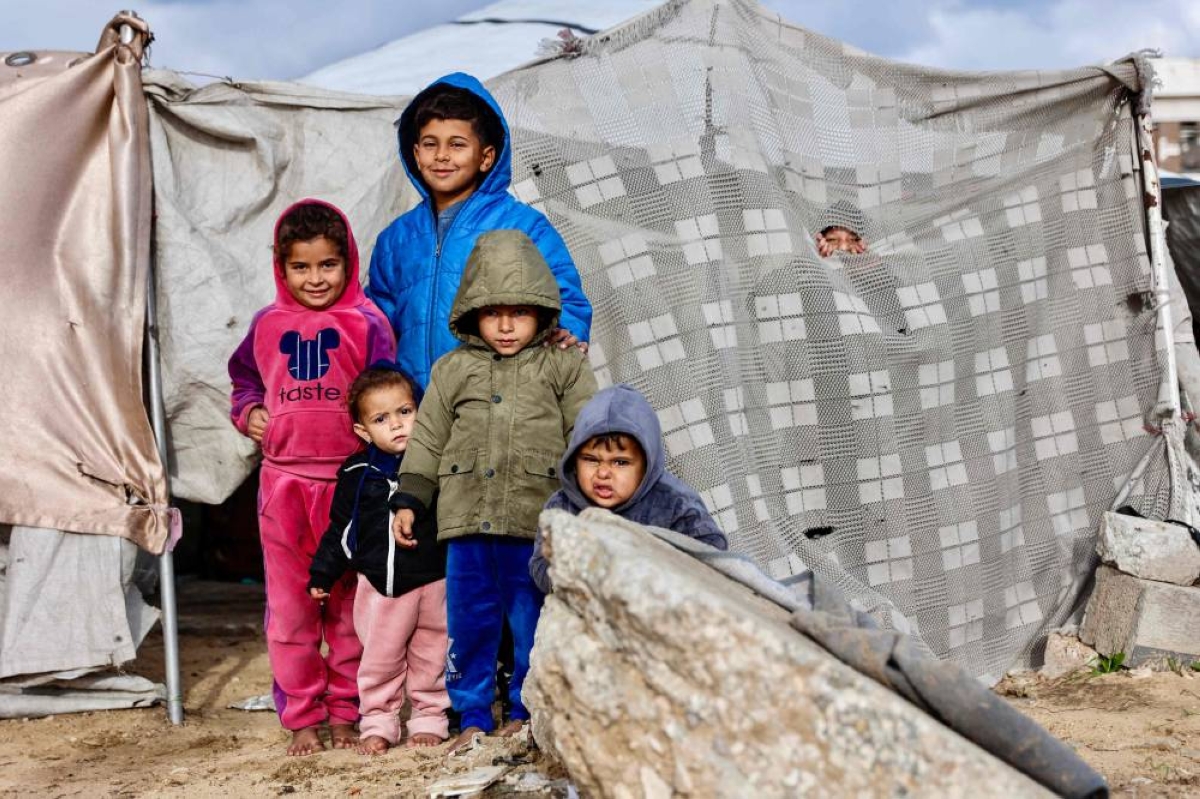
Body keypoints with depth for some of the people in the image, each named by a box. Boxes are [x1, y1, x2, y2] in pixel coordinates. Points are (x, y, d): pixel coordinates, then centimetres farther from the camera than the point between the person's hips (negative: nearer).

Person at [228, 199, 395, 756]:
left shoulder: (366, 324, -3)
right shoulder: (267, 325, 6)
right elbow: (244, 379, 24)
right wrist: (248, 412, 3)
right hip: (283, 481, 3)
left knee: (349, 605, 7)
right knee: (290, 608, 8)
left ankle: (346, 712, 20)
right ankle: (301, 717, 18)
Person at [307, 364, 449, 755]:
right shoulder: (357, 474, 0)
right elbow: (340, 529, 9)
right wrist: (322, 575, 9)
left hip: (433, 580, 0)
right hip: (379, 585, 1)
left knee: (431, 658, 9)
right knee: (379, 661, 6)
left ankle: (429, 720, 22)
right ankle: (377, 724, 18)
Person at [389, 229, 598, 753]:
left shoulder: (564, 365, 5)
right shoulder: (452, 369, 10)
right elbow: (427, 440, 12)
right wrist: (408, 500, 6)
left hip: (538, 523, -2)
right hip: (467, 521, 2)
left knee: (533, 625, 6)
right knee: (468, 623, 8)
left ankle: (525, 712, 21)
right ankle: (473, 716, 20)